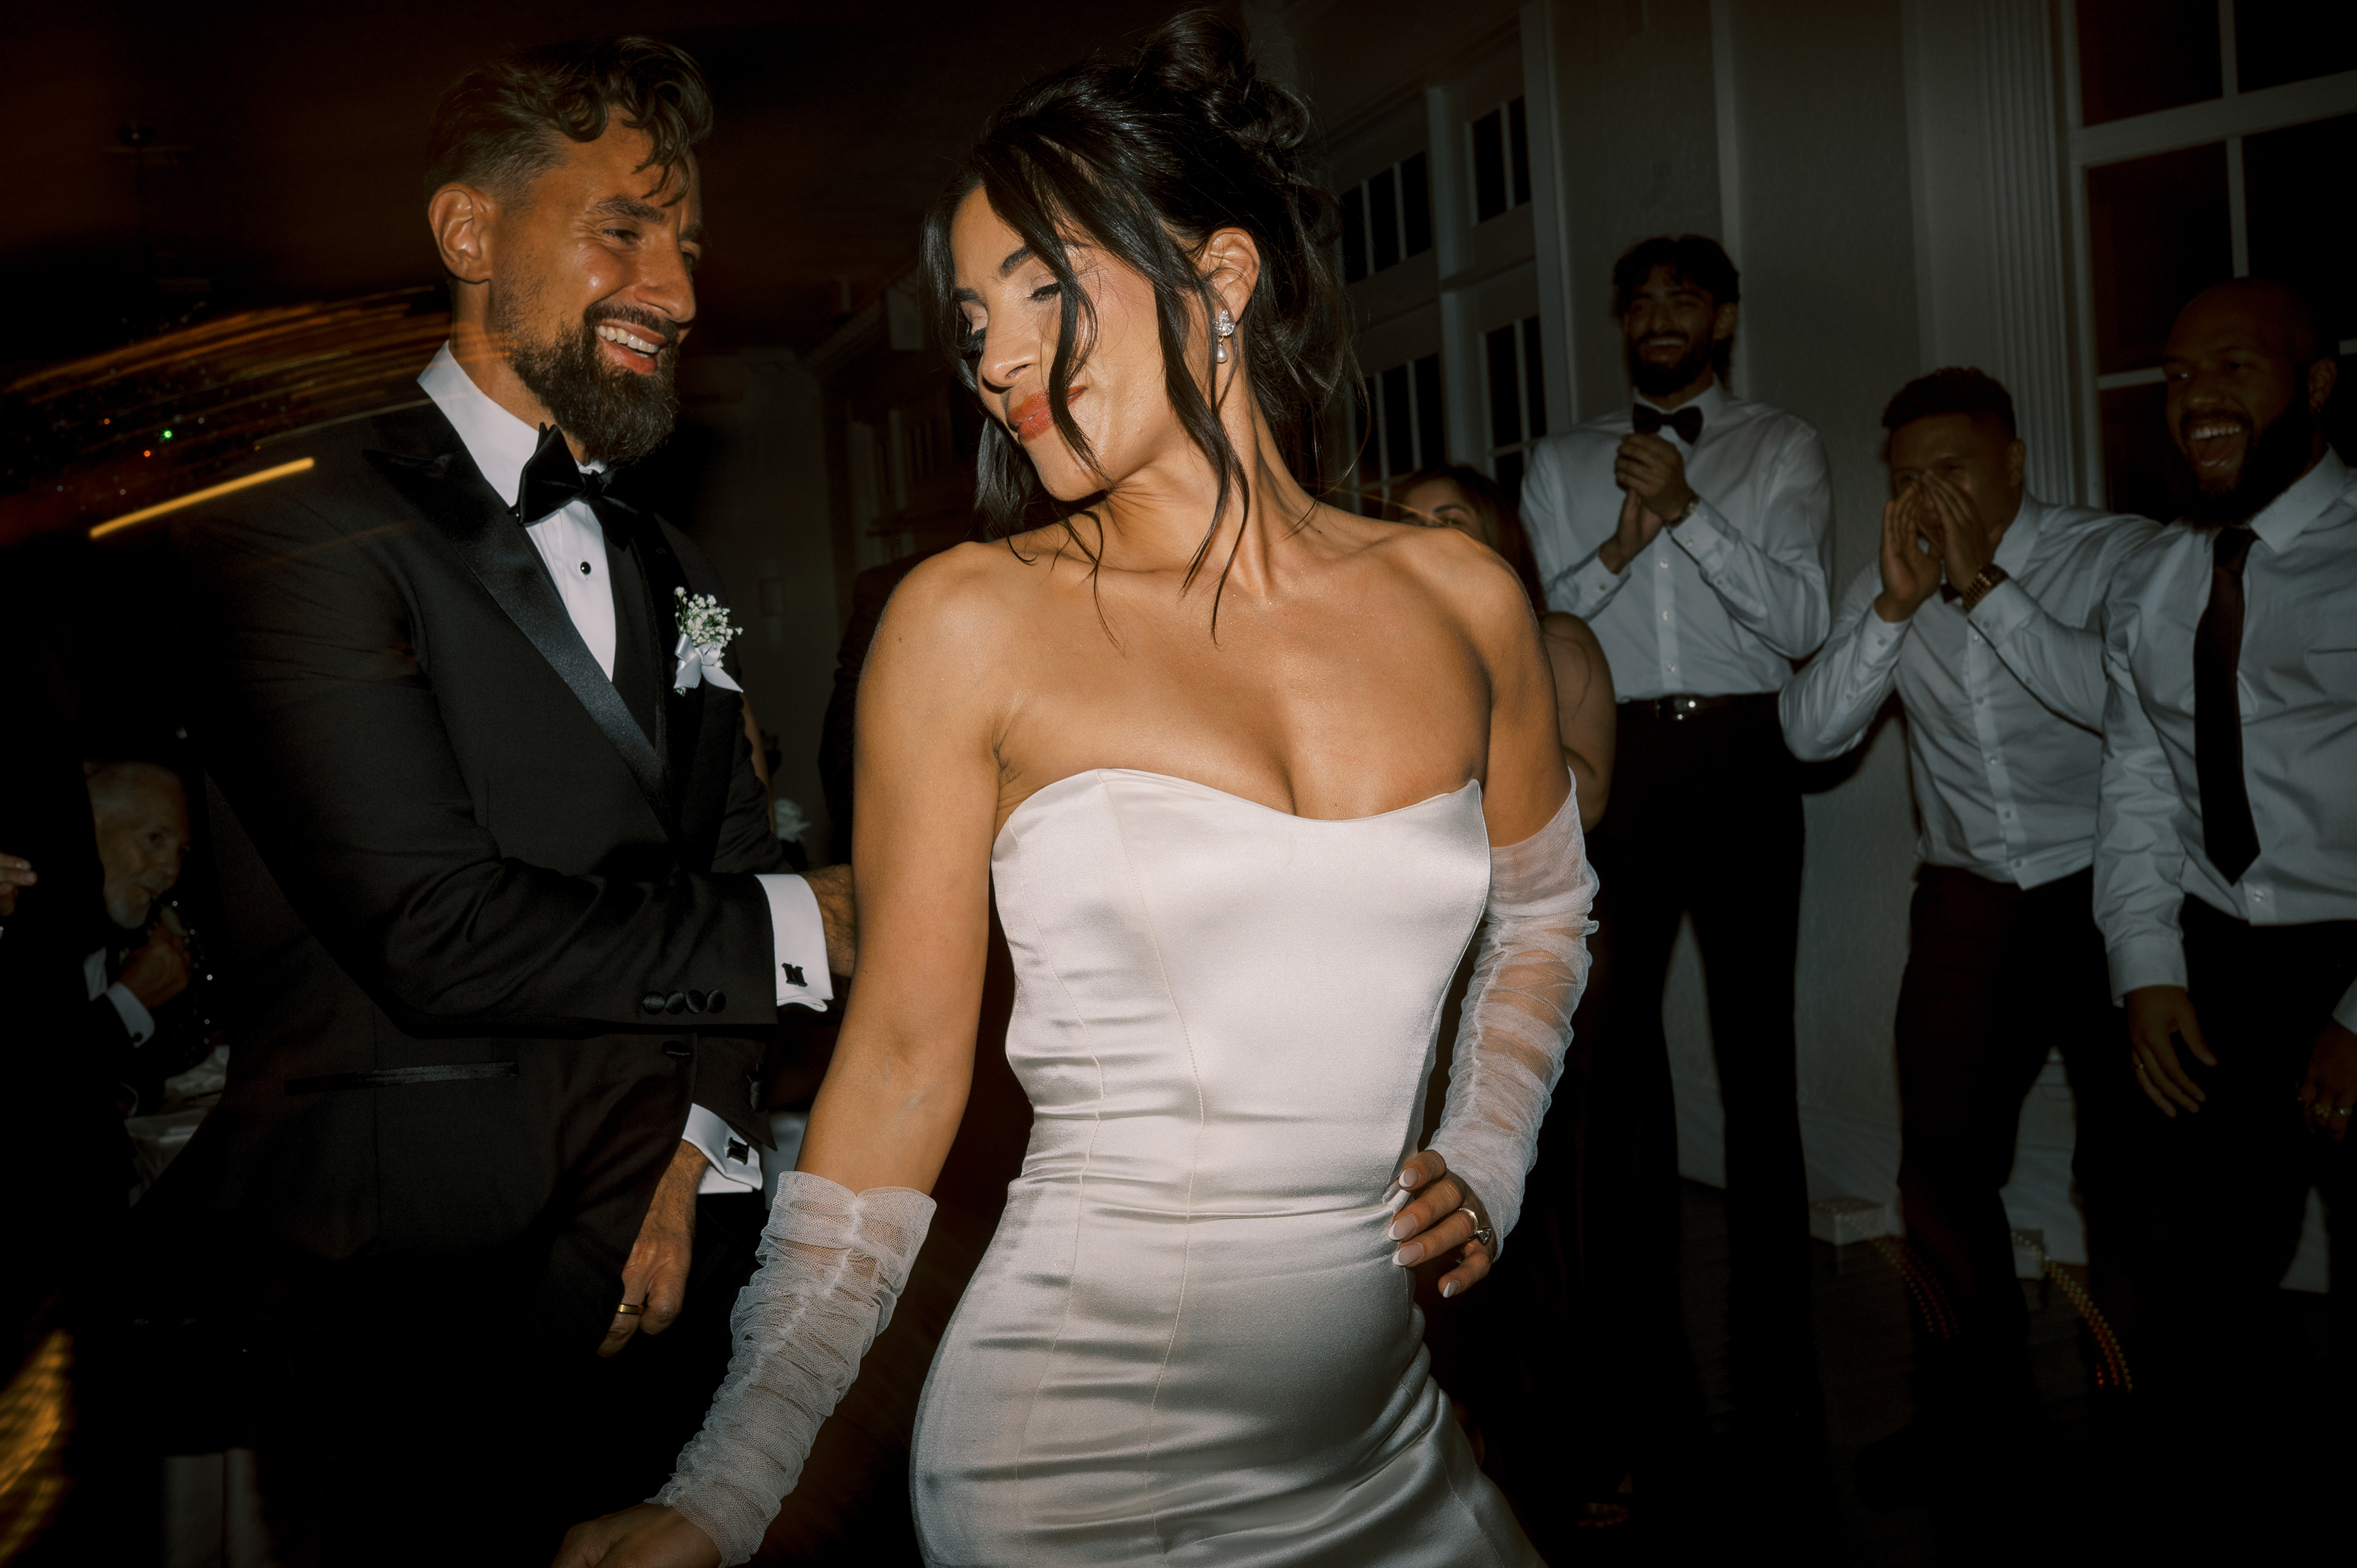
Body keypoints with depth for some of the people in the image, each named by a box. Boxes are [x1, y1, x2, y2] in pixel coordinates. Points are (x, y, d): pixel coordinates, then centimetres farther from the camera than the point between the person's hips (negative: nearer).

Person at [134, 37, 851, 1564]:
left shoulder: (672, 573, 13)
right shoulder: (302, 524, -11)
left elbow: (731, 868, 10)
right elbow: (438, 933, -20)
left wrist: (696, 1141, -6)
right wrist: (797, 926, -11)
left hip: (655, 1266, 6)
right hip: (413, 1297, -6)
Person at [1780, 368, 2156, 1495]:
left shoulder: (2116, 555, -4)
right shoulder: (1890, 585, 7)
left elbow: (2122, 701, -21)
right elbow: (1812, 734, -3)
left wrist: (1985, 586, -21)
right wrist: (1897, 603, -12)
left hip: (2109, 889, -3)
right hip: (1972, 897, 3)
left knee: (2127, 1162, 4)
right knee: (1941, 1161, 3)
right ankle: (1975, 1400, 22)